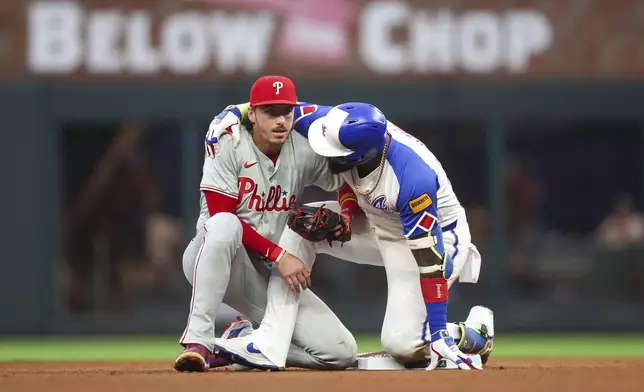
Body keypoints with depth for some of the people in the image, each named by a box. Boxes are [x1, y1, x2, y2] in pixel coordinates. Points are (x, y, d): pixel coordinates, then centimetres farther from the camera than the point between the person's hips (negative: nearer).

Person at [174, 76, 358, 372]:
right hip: (210, 263, -4)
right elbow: (222, 217, -18)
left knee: (341, 352, -11)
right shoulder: (228, 146, -13)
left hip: (268, 276, 4)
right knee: (224, 225, -40)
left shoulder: (305, 153, -2)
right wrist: (279, 256, -23)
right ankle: (198, 340, -36)